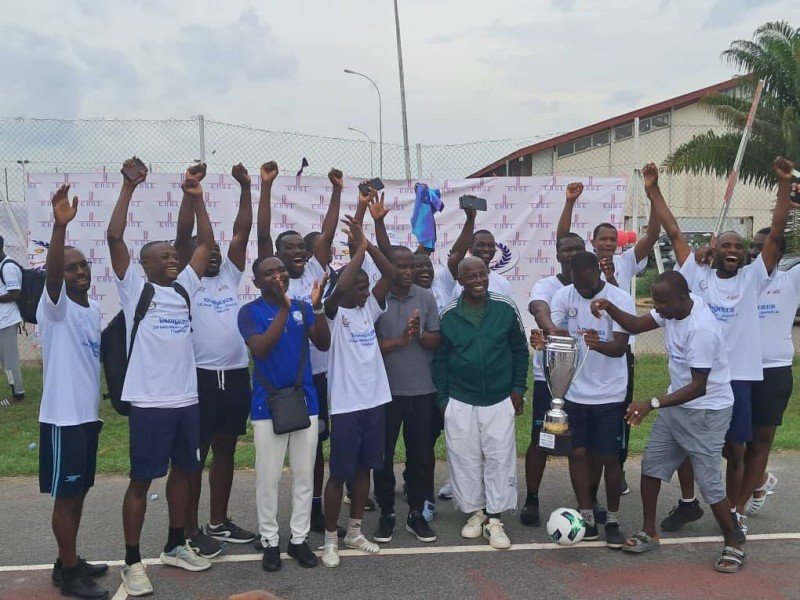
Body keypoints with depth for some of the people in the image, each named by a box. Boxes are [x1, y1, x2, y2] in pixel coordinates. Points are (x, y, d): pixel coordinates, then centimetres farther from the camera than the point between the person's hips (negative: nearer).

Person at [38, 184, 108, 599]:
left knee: (79, 492, 16)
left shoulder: (94, 310, 9)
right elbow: (51, 272, -34)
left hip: (88, 415, 8)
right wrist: (60, 226, -47)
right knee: (65, 495, 2)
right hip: (62, 418, -8)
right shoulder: (54, 307, -13)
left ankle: (68, 561, 30)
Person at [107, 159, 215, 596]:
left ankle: (175, 546, 31)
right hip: (148, 402, -6)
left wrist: (197, 198, 5)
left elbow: (206, 242, 12)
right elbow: (114, 237, -14)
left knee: (183, 471, 15)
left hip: (186, 398, 6)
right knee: (141, 480, 3)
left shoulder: (184, 287, 11)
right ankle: (132, 561, 14)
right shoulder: (134, 288, -3)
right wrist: (128, 187, -16)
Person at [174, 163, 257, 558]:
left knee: (225, 450, 14)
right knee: (196, 453, 3)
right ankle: (191, 530, 13)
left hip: (236, 375, 6)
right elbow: (182, 236, -13)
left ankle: (219, 522, 27)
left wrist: (245, 188, -1)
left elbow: (243, 231, 5)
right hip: (201, 376, -5)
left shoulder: (230, 274, 12)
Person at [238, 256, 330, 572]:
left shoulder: (302, 307, 4)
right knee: (268, 478, 5)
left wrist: (317, 307, -18)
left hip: (305, 400, 3)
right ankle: (270, 541, 18)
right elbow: (260, 349, -21)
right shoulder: (250, 312, -6)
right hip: (268, 404, -3)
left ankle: (299, 538, 22)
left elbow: (323, 344, -5)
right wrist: (283, 308, -25)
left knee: (304, 475, 9)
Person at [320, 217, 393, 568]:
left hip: (375, 401, 6)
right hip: (346, 405, -6)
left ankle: (354, 533, 29)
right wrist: (359, 248, -22)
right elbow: (340, 286, -30)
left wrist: (368, 244, -13)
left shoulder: (369, 310, 8)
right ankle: (330, 539, 16)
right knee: (339, 473, 3)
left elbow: (389, 275, -2)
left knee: (364, 469, 15)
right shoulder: (334, 313, -8)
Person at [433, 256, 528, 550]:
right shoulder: (447, 315, -4)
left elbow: (520, 349, 5)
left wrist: (518, 388, 1)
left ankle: (494, 520, 14)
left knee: (500, 459, 2)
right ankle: (475, 512, 26)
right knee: (465, 460, 8)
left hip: (500, 401, 0)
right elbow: (439, 359, 5)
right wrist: (442, 398, 3)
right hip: (460, 402, 0)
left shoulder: (506, 308, -5)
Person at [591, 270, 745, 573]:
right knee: (651, 466, 10)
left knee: (709, 482, -2)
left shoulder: (701, 329, -31)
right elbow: (636, 325, 4)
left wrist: (652, 404, -33)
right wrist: (609, 307, -14)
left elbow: (698, 388, -28)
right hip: (676, 403, 8)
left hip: (706, 411, -8)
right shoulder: (673, 307, -7)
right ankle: (649, 533, 24)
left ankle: (733, 545, 19)